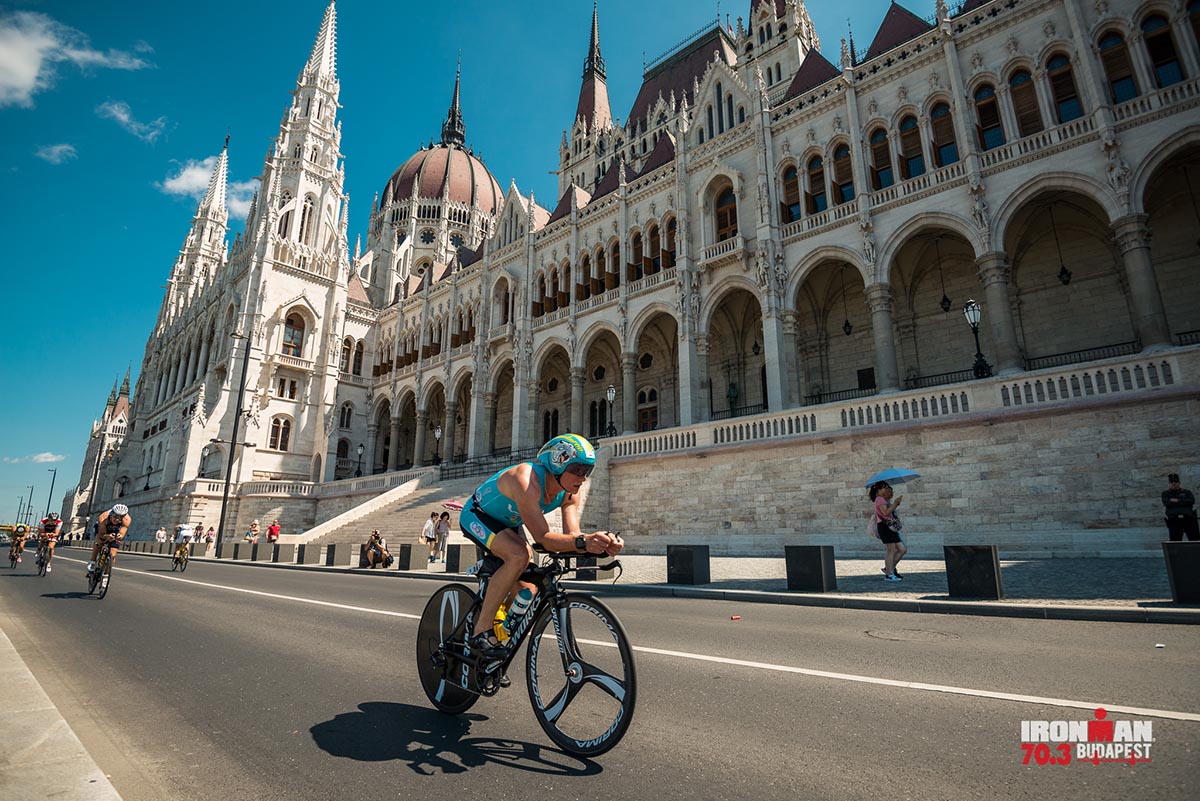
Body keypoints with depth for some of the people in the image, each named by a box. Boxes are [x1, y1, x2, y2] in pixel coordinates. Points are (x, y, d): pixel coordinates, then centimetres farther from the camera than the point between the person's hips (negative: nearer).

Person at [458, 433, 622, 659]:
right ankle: (481, 631, -20)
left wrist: (603, 543, -41)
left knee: (527, 592, 0)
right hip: (476, 516, -7)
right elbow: (543, 538, -42)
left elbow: (571, 535, -22)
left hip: (508, 524, 7)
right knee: (519, 557, -32)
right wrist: (583, 542, -57)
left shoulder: (569, 492, -16)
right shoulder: (527, 481, -38)